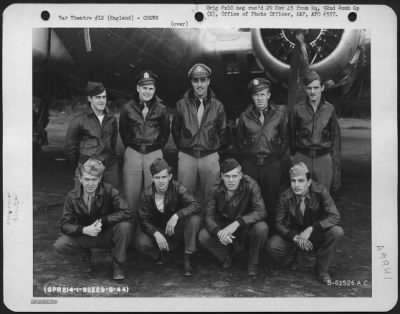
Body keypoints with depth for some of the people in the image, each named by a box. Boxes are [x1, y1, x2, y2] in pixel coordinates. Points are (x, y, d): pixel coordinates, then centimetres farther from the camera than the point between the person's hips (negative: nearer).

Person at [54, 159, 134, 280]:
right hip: (85, 235, 2)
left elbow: (126, 213, -25)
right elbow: (65, 224, -12)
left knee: (125, 226, -33)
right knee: (60, 245, -24)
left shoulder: (109, 191, -18)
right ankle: (85, 255, 11)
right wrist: (84, 230, -29)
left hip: (108, 235, -1)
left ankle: (118, 264, -8)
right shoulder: (72, 197, -11)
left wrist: (103, 221, -29)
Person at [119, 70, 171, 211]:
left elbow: (165, 132, 12)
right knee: (131, 194, 1)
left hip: (154, 154, 0)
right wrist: (130, 147, 12)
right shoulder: (128, 108, 1)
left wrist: (157, 147, 11)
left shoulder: (161, 109, 0)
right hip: (133, 153, 0)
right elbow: (123, 131, 13)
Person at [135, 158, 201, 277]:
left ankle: (187, 258, -14)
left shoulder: (177, 188, -14)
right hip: (157, 230, 0)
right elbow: (144, 220, -11)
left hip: (177, 230, 0)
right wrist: (156, 234, -31)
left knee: (194, 219, -30)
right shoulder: (147, 195, -11)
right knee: (141, 242, -31)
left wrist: (176, 216, -41)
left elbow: (195, 206, -25)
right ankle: (159, 256, 4)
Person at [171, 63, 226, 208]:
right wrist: (182, 147, 11)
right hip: (186, 156, 0)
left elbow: (223, 131, 11)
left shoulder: (217, 106, 1)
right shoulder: (182, 104, 0)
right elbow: (175, 129, 11)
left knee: (209, 198, 7)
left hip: (210, 157, 0)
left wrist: (215, 148, 9)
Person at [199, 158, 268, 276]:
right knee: (203, 236, -23)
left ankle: (253, 264, -6)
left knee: (261, 228, -34)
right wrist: (219, 232, -37)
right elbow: (209, 216, -14)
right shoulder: (216, 190, -13)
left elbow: (261, 211, -29)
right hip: (224, 226, 2)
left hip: (246, 227, -2)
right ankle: (226, 257, 8)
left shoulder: (250, 185, -21)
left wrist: (237, 223, -42)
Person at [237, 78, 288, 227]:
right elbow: (240, 140, 15)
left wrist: (277, 155, 5)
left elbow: (285, 138, 9)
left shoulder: (279, 113, 1)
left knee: (271, 201, 4)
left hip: (272, 163, -1)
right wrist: (248, 153, 10)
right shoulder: (245, 116, 3)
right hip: (250, 163, 1)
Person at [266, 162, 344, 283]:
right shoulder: (286, 196, -13)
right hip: (294, 235, 0)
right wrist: (296, 237, -28)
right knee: (272, 245, -28)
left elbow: (334, 216, -22)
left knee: (337, 231, -31)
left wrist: (311, 229, -34)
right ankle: (292, 262, 8)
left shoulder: (320, 191, -16)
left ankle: (322, 269, -7)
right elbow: (279, 223, -10)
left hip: (317, 235, 0)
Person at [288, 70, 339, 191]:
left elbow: (333, 134, 13)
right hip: (302, 158, -1)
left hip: (323, 158, 1)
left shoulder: (330, 109, 3)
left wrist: (330, 152, 11)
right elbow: (291, 134, 9)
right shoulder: (297, 110, -1)